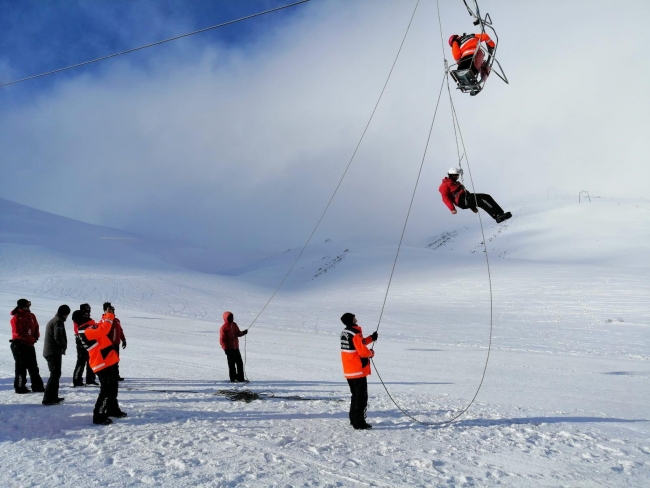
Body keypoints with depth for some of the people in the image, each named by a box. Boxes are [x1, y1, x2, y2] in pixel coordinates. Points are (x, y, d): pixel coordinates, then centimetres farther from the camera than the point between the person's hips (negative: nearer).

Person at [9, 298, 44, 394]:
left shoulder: (31, 316, 9)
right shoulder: (16, 318, -11)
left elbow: (36, 328, 13)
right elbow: (18, 333, -17)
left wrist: (35, 338, -6)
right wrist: (31, 339, -14)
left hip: (29, 345, 7)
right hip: (19, 345, -7)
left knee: (33, 367, 10)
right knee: (21, 367, -3)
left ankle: (37, 386, 16)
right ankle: (20, 387, 6)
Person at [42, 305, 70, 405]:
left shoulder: (52, 321, 20)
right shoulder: (59, 321, -11)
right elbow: (58, 337, -21)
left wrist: (62, 346, 11)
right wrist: (64, 346, -6)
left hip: (49, 351, 10)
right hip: (54, 352, -10)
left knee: (55, 374, 17)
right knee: (55, 374, -10)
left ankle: (53, 397, 22)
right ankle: (48, 399, -14)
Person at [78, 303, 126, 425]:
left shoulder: (88, 329, 11)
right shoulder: (87, 332, -20)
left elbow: (101, 327, 21)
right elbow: (103, 329, -30)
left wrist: (107, 315, 6)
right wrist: (109, 315, -19)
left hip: (108, 362, 10)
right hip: (103, 364, -10)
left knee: (112, 388, 21)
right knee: (107, 390, -8)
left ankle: (112, 409, 35)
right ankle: (99, 416, -2)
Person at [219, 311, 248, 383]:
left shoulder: (234, 325, 7)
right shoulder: (224, 328, -13)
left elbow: (238, 333, 13)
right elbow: (222, 339, -12)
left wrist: (243, 332, -8)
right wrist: (225, 348, -17)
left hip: (236, 348, 7)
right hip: (229, 349, -7)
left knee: (240, 363, 10)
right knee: (232, 364, 0)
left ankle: (240, 378, 20)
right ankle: (233, 379, 10)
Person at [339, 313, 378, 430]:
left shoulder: (345, 332, 11)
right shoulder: (355, 333, -19)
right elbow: (362, 351, -22)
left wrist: (371, 338, 14)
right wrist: (371, 353, -1)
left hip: (349, 371, 9)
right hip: (358, 370, -9)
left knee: (356, 395, 20)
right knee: (361, 397, -2)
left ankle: (354, 420, 26)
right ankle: (359, 423, 0)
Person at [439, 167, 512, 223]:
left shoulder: (455, 183, 31)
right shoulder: (444, 185, 1)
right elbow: (445, 198, -13)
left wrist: (473, 207, 31)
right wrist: (452, 208, -29)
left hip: (467, 197, 9)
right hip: (462, 201, -9)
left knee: (486, 196, -6)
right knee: (480, 200, -27)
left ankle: (501, 213, -13)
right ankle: (497, 216, -35)